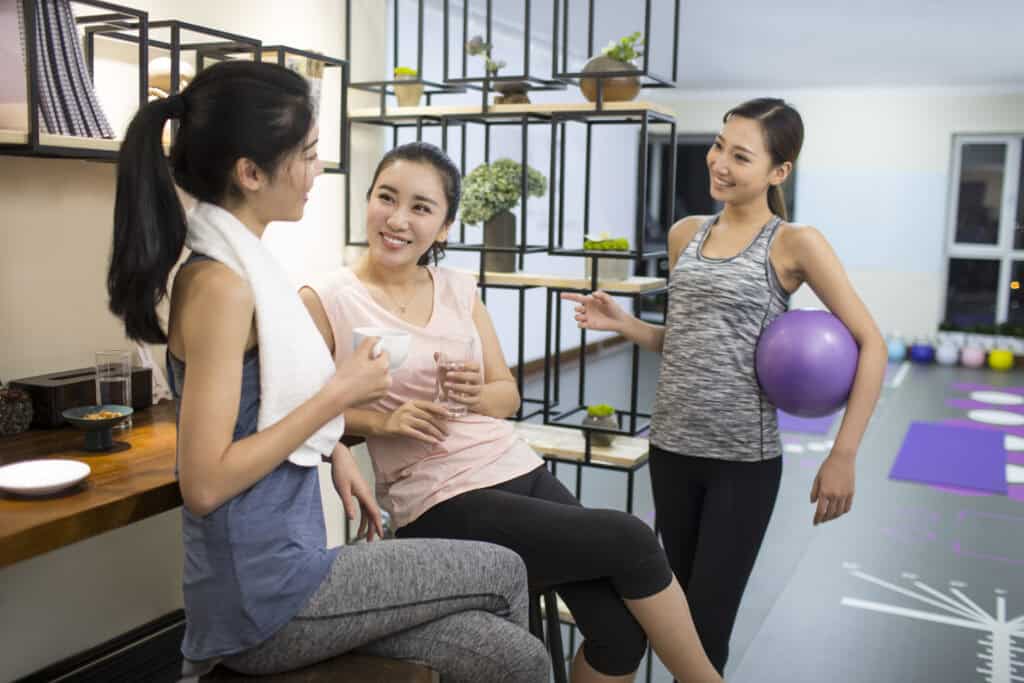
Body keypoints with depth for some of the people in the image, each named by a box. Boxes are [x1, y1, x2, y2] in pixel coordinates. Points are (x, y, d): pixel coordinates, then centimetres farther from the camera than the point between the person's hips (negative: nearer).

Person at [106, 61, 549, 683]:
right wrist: (338, 396, -18)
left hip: (287, 568, 7)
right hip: (265, 601, -7)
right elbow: (204, 483, -24)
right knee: (504, 572, 5)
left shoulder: (243, 263, 7)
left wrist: (333, 448, 5)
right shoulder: (220, 285, -22)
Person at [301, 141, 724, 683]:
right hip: (440, 504, -5)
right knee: (630, 541, -14)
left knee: (620, 628, -11)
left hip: (517, 468, 5)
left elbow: (508, 395, 11)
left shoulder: (459, 289, 9)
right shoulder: (324, 300, -6)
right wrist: (382, 420, -19)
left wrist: (477, 395, -10)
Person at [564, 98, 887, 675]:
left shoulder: (795, 243, -8)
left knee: (708, 620, 2)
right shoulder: (685, 234, 7)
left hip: (744, 458, -5)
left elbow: (871, 345, -8)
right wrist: (623, 323, -3)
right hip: (671, 447, 5)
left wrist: (843, 457, -13)